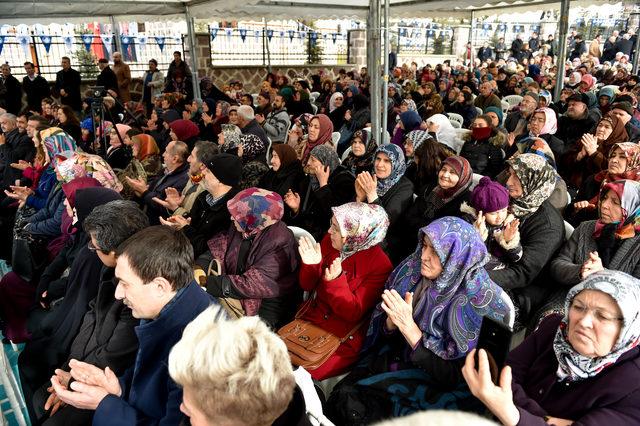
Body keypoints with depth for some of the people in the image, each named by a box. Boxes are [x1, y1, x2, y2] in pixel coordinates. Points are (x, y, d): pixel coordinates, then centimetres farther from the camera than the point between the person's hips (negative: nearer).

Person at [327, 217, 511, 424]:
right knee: (342, 397, -17)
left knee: (357, 408, -19)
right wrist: (393, 319, -21)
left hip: (432, 382, -4)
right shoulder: (412, 270, -7)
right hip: (391, 358, 5)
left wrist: (408, 325, -26)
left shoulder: (475, 300, -20)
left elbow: (453, 377, -19)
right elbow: (383, 331, 3)